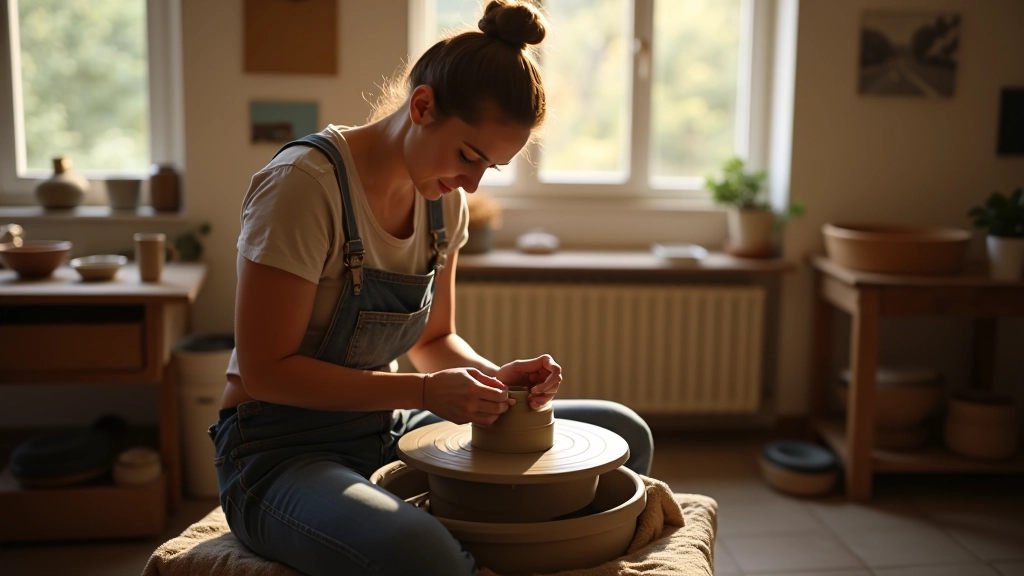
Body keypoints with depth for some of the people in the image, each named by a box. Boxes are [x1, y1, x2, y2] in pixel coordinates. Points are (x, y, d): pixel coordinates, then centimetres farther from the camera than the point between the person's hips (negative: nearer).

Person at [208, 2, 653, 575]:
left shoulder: (445, 199, 3)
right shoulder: (303, 184, -20)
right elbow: (266, 370, -19)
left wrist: (496, 377, -9)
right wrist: (424, 390, -24)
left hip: (386, 432, 7)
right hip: (280, 452, -7)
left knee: (624, 434, 2)